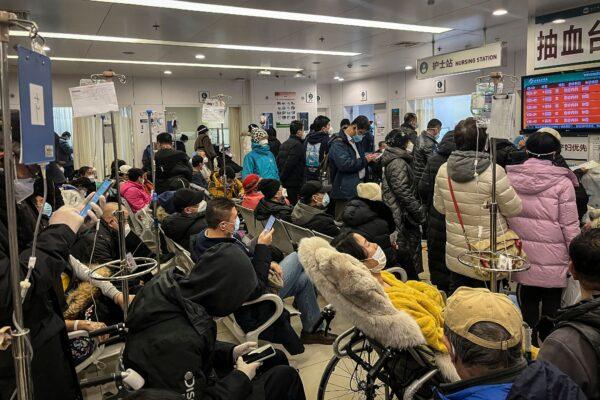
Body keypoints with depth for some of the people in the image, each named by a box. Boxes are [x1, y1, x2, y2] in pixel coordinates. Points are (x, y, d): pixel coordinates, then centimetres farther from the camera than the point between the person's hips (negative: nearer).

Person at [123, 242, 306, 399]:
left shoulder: (174, 287, -12)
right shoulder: (176, 342, -38)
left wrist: (230, 352, -1)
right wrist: (241, 378, -18)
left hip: (198, 380, 8)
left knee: (276, 359, 13)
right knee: (285, 376, -6)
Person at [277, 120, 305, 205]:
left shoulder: (284, 144, 14)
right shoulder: (297, 145, -15)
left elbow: (278, 161, 15)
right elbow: (289, 163, -21)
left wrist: (281, 177, 14)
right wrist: (282, 177, -9)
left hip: (285, 182, 9)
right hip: (294, 183, -9)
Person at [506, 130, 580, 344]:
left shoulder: (511, 177, -1)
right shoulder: (562, 182, -11)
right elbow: (570, 225, -9)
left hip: (522, 258, 3)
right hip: (553, 261, -3)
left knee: (527, 305, 15)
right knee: (551, 310, 10)